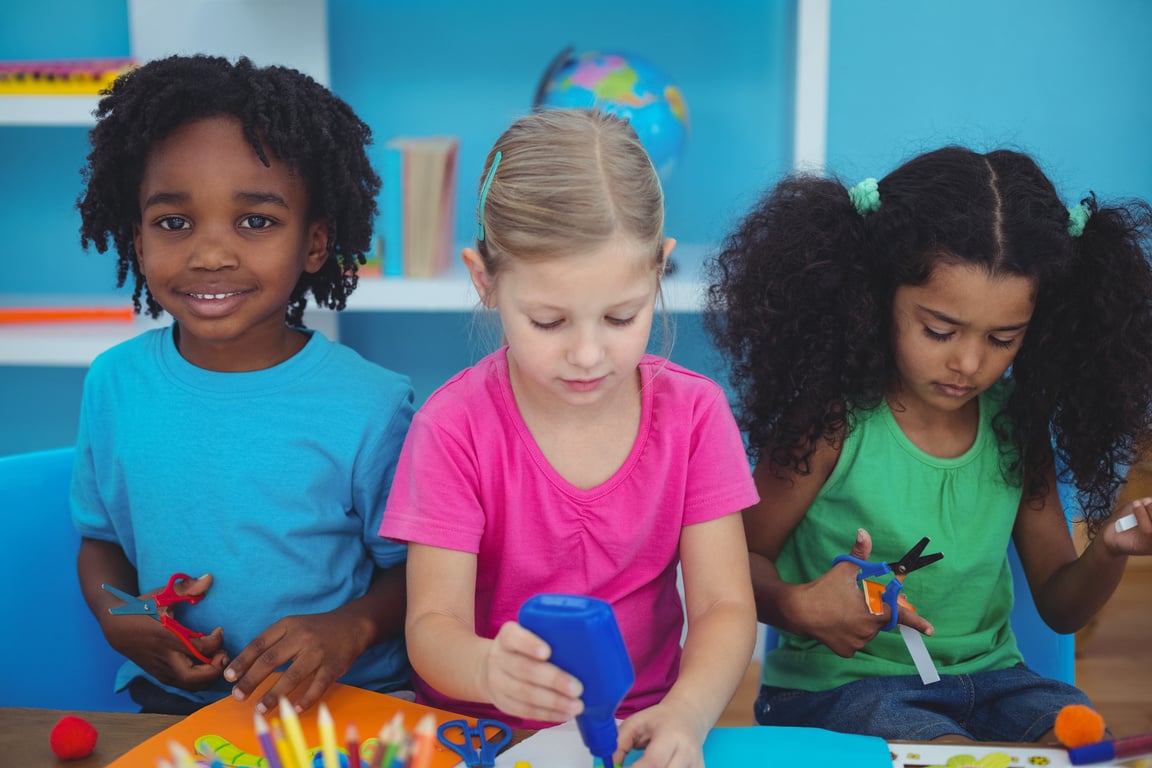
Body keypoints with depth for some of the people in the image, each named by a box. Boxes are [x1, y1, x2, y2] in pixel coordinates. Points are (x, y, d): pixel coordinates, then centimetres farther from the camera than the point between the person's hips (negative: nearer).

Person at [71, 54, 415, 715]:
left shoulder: (370, 407, -9)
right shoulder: (116, 383, 2)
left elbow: (410, 568, 3)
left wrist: (352, 627, -17)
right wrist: (118, 621, -4)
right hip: (169, 701, 1)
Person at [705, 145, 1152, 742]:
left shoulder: (1018, 425, 0)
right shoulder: (835, 423, -13)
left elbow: (1059, 606, 9)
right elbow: (744, 557, -2)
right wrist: (796, 606, -22)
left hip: (987, 678, 5)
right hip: (835, 686, -4)